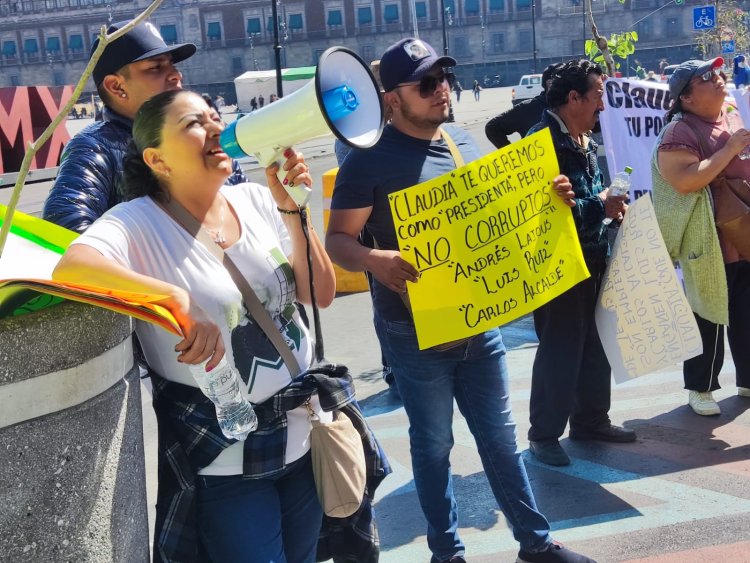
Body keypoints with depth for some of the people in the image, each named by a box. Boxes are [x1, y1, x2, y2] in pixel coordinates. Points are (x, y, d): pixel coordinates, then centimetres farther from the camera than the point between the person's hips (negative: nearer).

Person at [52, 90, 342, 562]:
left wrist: (292, 210, -14)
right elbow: (71, 269, -35)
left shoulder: (256, 201, 0)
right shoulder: (140, 222, -15)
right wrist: (176, 300, -40)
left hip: (305, 436, 6)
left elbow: (321, 294, -2)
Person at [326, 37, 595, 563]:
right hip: (417, 332, -5)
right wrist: (376, 260, -33)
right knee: (434, 444, 10)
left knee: (500, 435, 16)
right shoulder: (370, 159, -11)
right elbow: (337, 240, -12)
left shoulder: (465, 141, 8)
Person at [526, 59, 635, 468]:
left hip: (591, 259, 9)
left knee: (595, 343, 17)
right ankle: (544, 434, 13)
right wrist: (599, 207, -20)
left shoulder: (583, 141, 13)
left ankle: (590, 419, 32)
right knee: (560, 350, -1)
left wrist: (610, 205, 5)